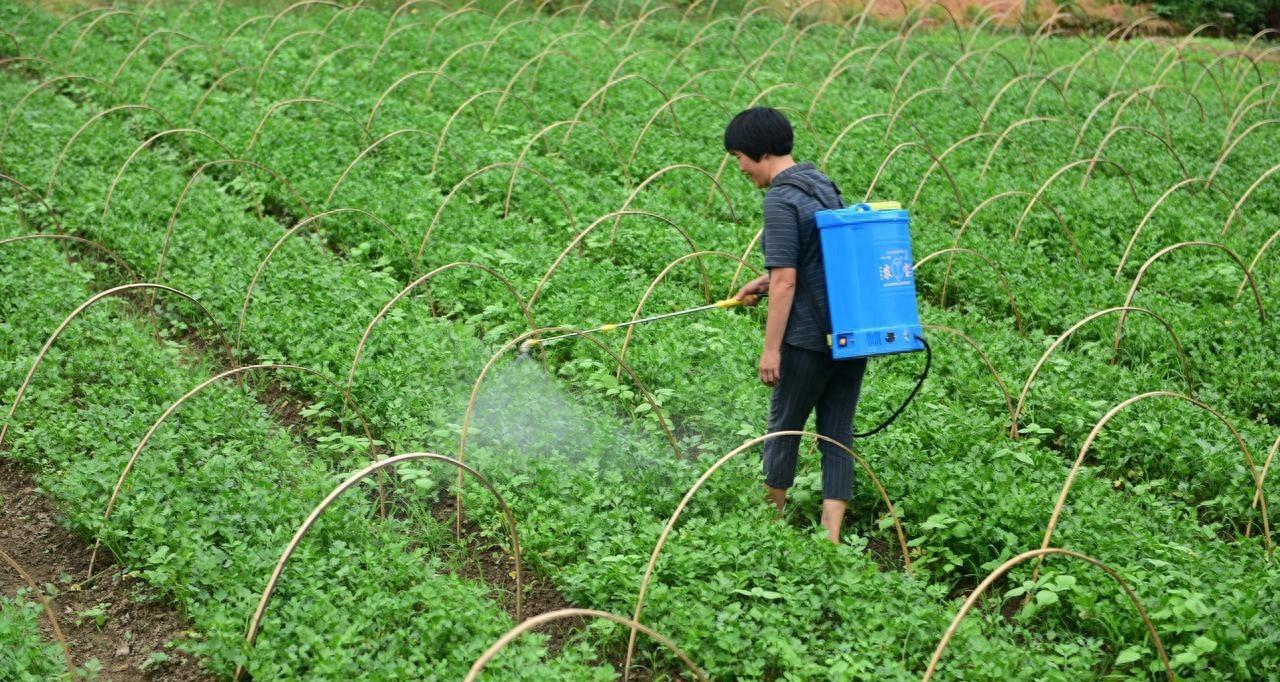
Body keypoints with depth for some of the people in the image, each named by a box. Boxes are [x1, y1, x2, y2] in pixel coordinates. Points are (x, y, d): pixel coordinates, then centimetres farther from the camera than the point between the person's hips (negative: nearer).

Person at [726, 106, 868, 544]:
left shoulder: (780, 200, -15)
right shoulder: (823, 185, 11)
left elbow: (786, 282, -19)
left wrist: (771, 348, -15)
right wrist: (765, 281, 27)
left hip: (809, 338, -8)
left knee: (784, 426, 11)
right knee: (838, 433, 9)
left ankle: (771, 516, 27)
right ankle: (832, 536, 8)